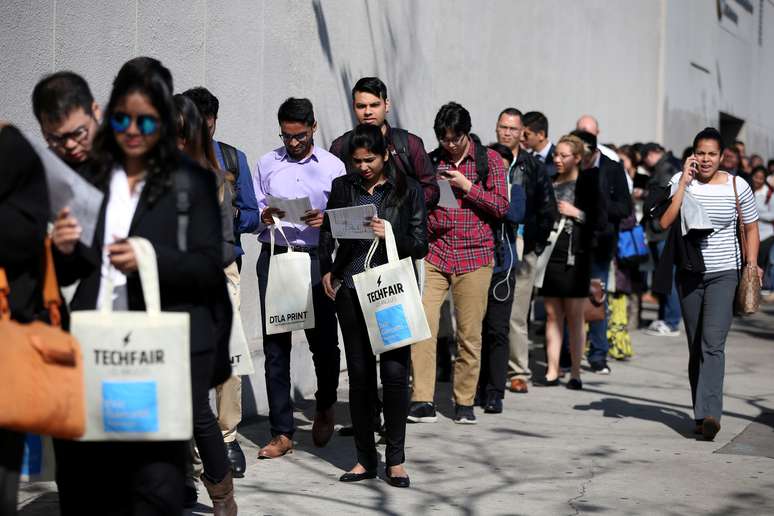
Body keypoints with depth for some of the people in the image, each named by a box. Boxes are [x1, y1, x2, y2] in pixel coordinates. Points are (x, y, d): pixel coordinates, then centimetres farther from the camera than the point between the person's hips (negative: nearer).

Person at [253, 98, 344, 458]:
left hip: (317, 259, -1)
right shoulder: (267, 164, 13)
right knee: (275, 345, 0)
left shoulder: (333, 166, 7)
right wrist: (263, 217, -10)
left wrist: (326, 219, -15)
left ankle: (325, 408, 33)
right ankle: (282, 432, 5)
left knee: (323, 340, 3)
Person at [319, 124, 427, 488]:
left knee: (394, 372, -8)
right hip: (351, 290, 2)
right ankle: (365, 458, 14)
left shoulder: (407, 189, 4)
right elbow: (327, 232, 20)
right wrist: (327, 270, 7)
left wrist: (390, 235, -14)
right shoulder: (343, 187, 11)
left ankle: (395, 460, 4)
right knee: (359, 374, 4)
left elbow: (420, 245, 2)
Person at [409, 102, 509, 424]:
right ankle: (422, 402, -10)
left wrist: (467, 186, -10)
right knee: (422, 325, -12)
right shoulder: (430, 161, 12)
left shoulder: (489, 160, 5)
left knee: (469, 333, 2)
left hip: (474, 256, -1)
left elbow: (501, 206, -1)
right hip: (433, 253, 2)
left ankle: (464, 402, 14)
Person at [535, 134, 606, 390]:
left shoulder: (589, 183, -1)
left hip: (574, 257, -4)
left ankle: (575, 373, 5)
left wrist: (576, 213, -11)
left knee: (574, 316, 0)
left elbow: (601, 221, -4)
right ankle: (552, 372, 8)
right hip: (549, 254, 4)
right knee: (552, 315, 6)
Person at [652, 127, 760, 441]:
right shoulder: (681, 182, -1)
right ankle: (701, 414, 18)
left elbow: (751, 227, 11)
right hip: (689, 274, 2)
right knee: (695, 348, 8)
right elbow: (665, 223, -13)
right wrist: (683, 183, -14)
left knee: (713, 343, -17)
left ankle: (710, 414, -24)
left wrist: (752, 263, 1)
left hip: (724, 274, -2)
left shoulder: (737, 186, -1)